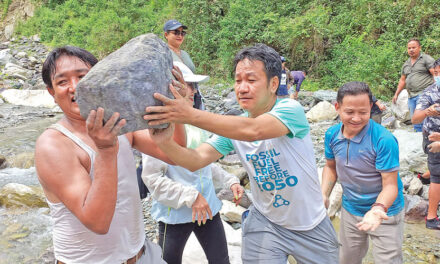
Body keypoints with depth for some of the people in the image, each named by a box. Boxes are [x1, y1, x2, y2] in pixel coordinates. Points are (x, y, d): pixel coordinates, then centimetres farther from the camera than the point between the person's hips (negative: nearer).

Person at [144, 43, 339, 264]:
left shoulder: (290, 110, -22)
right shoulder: (232, 127, -7)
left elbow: (253, 130, -42)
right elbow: (196, 160, -18)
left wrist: (190, 115, -48)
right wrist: (165, 142, -38)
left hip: (311, 226, -2)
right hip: (265, 223, 2)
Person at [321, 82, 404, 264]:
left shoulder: (384, 140, -26)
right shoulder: (332, 134, -10)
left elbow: (390, 185, -23)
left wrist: (379, 208, -41)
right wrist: (323, 195, -7)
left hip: (385, 214, -5)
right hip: (350, 211, 5)